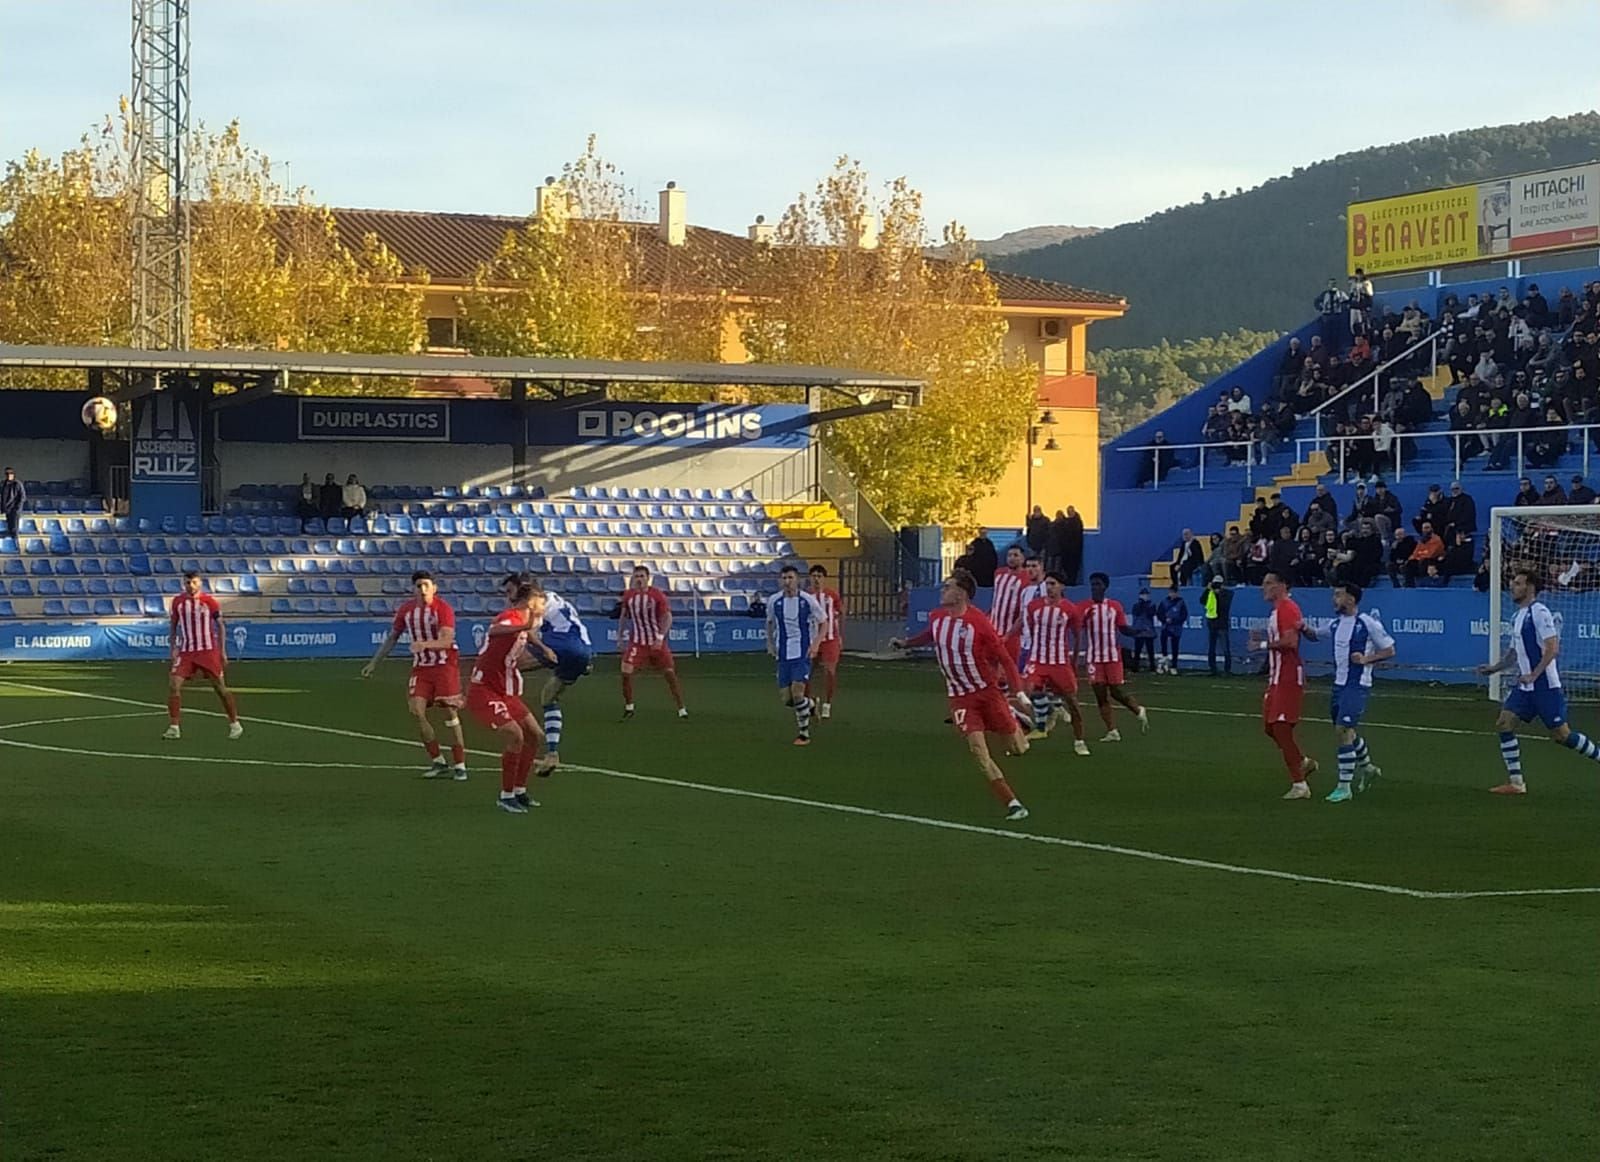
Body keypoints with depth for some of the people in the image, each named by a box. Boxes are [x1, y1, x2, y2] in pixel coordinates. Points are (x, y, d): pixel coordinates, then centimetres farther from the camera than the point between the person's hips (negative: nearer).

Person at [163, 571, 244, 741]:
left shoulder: (209, 601, -4)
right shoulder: (178, 602, 3)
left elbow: (220, 626, 2)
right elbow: (173, 624, 15)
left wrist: (223, 652, -1)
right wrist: (173, 648, 7)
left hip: (209, 651, -2)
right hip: (186, 651, 2)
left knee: (220, 687, 0)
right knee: (173, 685, -11)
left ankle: (235, 724, 13)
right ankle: (174, 727, -4)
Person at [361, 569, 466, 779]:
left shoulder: (443, 608, -13)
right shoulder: (406, 610, 2)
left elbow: (447, 640, -24)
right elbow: (392, 637, 14)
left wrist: (425, 644, -41)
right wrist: (374, 663, 14)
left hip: (445, 664, -4)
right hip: (421, 667, 4)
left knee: (450, 712, -6)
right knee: (417, 711, -8)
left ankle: (459, 764, 4)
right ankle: (438, 762, 4)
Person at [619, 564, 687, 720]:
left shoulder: (657, 595, -10)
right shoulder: (628, 596, 0)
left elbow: (668, 617, -12)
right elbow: (624, 616, 15)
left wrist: (661, 637, -23)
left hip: (657, 642, -2)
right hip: (637, 642, 2)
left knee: (670, 674, -3)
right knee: (626, 672, -13)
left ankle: (681, 709, 8)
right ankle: (628, 708, 5)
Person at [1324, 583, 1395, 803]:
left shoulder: (1368, 623, -11)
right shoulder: (1337, 623, 9)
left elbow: (1389, 651, -5)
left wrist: (1365, 659, -17)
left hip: (1357, 685, -8)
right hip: (1339, 683, 8)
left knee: (1343, 730, -14)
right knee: (1347, 732, 17)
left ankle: (1344, 786, -10)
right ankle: (1367, 767, 41)